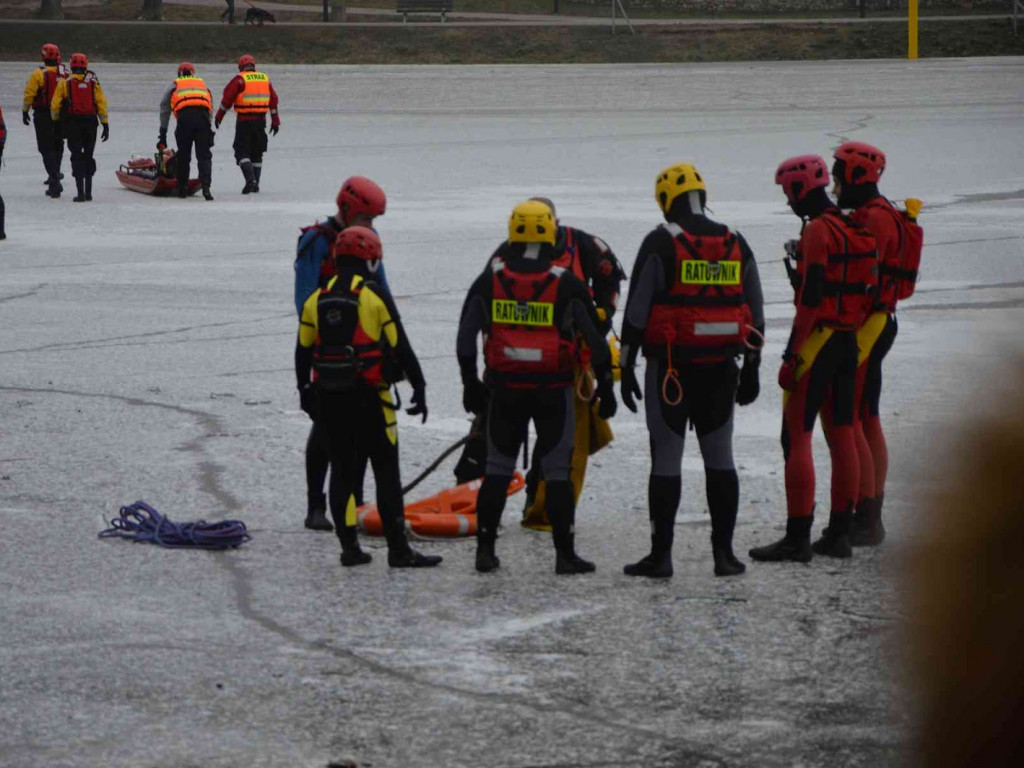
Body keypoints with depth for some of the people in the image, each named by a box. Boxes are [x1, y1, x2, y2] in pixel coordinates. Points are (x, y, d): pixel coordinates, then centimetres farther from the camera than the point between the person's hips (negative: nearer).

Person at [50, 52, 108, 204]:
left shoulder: (64, 83, -2)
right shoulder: (93, 83, 3)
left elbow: (55, 105, -1)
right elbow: (102, 103, 0)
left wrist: (55, 123, 12)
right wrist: (105, 125, 3)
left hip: (72, 124, -2)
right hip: (90, 123, 2)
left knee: (77, 157, 0)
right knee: (88, 157, 13)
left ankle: (80, 192, -9)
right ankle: (88, 192, 14)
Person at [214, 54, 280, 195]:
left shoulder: (239, 79, -6)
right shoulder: (265, 79, 10)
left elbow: (227, 99, -8)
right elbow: (273, 100, 12)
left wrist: (219, 117, 0)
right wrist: (275, 121, 18)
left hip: (244, 120, -5)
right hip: (260, 120, 5)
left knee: (242, 152, -2)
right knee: (257, 153, 14)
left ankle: (250, 179, -19)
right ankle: (255, 184, 15)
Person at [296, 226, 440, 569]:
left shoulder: (316, 300, 6)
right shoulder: (375, 297, -8)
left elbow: (303, 351, 11)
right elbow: (400, 347, -8)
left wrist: (305, 391, 24)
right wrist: (418, 387, -1)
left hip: (329, 398, 5)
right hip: (369, 397, -5)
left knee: (342, 470, 11)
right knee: (386, 471, -2)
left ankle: (349, 547, 10)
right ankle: (398, 549, -5)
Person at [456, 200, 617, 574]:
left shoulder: (489, 281, 0)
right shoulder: (566, 284, -6)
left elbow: (465, 336, 3)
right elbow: (595, 337, -3)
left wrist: (469, 382, 12)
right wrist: (605, 386, 5)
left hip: (504, 388, 2)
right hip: (553, 389, -2)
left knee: (498, 467, 12)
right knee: (557, 471, 4)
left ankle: (485, 550, 11)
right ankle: (565, 554, 2)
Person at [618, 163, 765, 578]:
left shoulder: (661, 243, -7)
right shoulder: (736, 244, 7)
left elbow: (637, 310, -9)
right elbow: (754, 313, 11)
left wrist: (627, 366, -3)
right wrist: (751, 369, 18)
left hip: (670, 369, -4)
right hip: (720, 369, 4)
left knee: (666, 459, 1)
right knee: (719, 457, 11)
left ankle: (661, 554, 2)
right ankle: (724, 552, 10)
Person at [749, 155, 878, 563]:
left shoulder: (818, 231, -14)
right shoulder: (857, 230, 13)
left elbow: (811, 298, -19)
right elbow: (868, 293, 15)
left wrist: (791, 356, -18)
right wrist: (853, 335, 20)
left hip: (816, 341, -9)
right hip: (849, 342, 9)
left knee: (796, 437, -6)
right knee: (841, 436, 11)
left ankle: (797, 538, -9)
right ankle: (839, 533, 14)